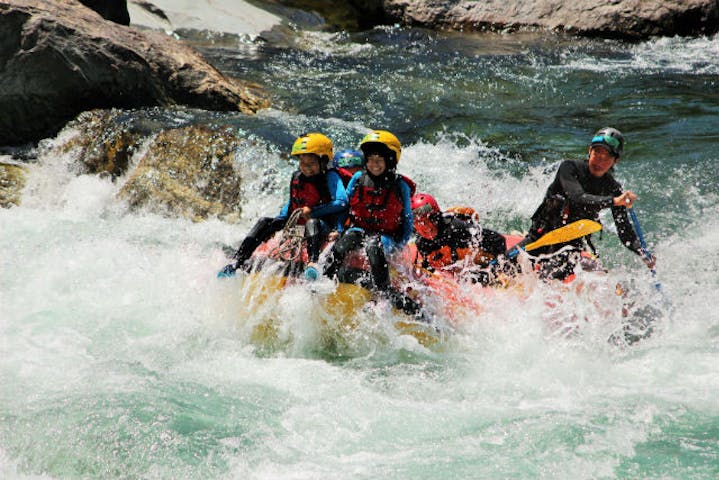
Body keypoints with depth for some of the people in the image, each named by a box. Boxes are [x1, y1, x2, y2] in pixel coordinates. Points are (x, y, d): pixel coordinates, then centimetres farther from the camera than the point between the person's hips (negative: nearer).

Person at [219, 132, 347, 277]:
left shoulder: (330, 177, -6)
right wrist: (280, 219, 8)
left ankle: (312, 263, -63)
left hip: (324, 228, -6)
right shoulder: (296, 177, 12)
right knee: (264, 222, -8)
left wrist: (312, 211, -19)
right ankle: (238, 261, -19)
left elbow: (341, 202, -19)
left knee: (312, 223, -38)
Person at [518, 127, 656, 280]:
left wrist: (643, 254, -21)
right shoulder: (570, 168, -10)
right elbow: (577, 198, -30)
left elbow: (625, 233, -2)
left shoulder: (613, 189, -2)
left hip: (575, 243, 1)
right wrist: (613, 201, -43)